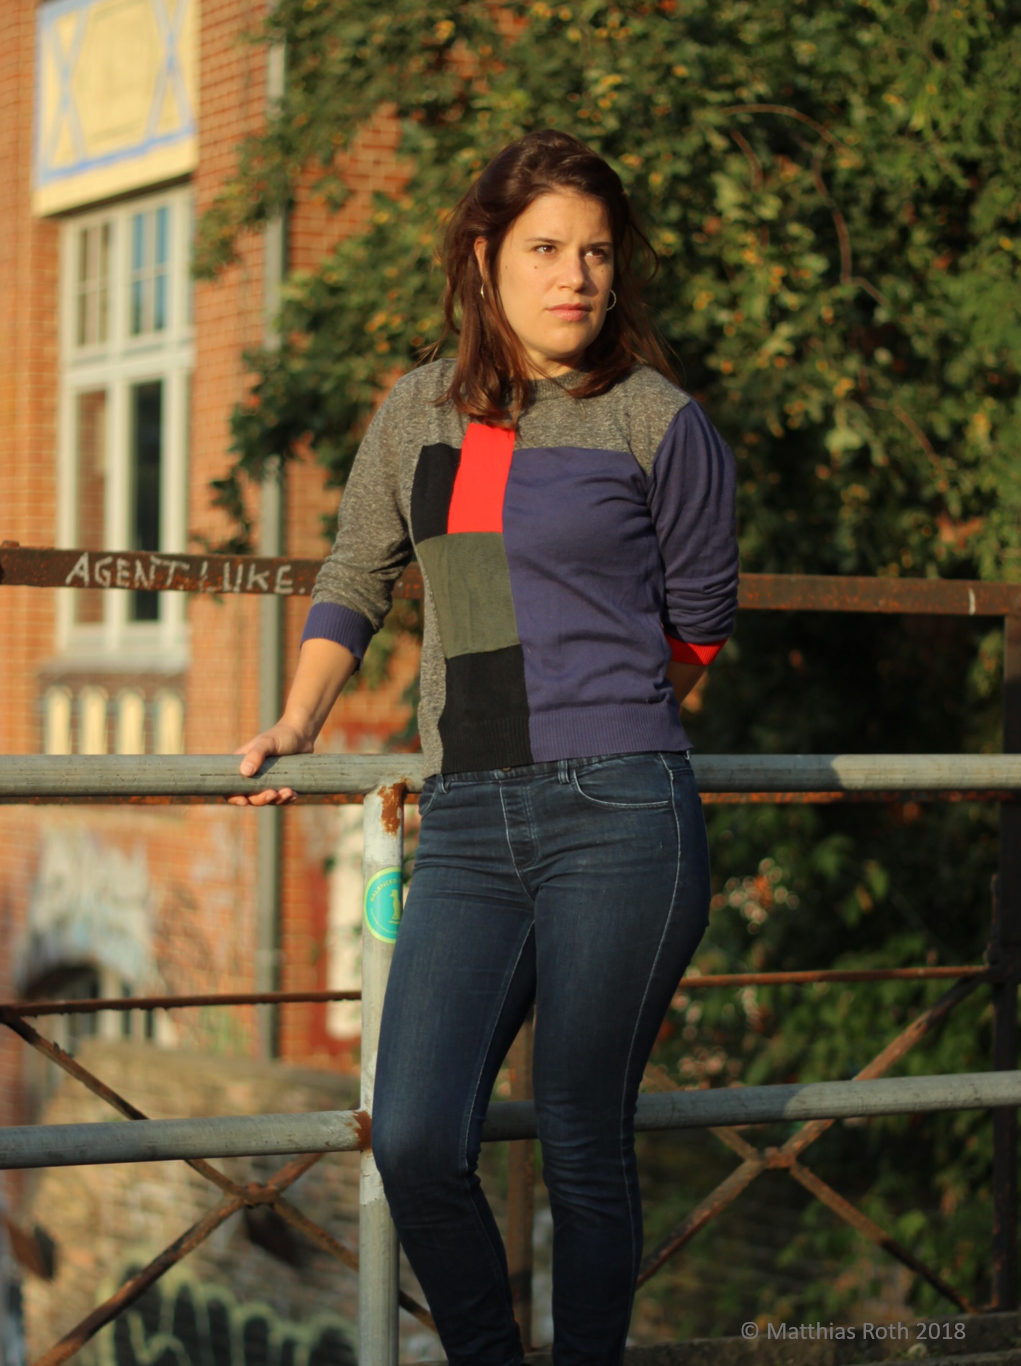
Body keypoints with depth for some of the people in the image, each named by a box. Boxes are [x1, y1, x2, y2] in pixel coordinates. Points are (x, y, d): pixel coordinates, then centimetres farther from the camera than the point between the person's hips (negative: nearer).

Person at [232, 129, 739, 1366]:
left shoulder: (657, 422, 2)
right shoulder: (419, 414, 12)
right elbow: (354, 582, 25)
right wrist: (297, 727, 15)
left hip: (617, 822, -3)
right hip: (467, 833, 3)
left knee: (583, 1150, 1)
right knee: (416, 1144, -8)